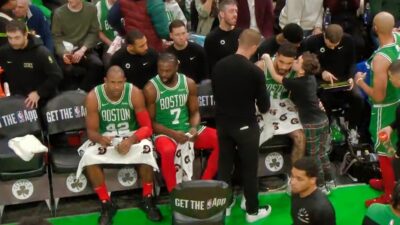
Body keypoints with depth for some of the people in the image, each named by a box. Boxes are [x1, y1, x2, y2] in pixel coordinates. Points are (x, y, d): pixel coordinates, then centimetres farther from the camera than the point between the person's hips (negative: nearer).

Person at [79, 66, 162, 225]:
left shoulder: (134, 93, -16)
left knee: (146, 151, -32)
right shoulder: (93, 97, -15)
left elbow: (147, 127, -14)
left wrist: (131, 140, -34)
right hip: (105, 137, 1)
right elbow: (91, 131, -10)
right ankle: (107, 205, -8)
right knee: (88, 158, -29)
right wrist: (101, 139, -35)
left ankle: (147, 200, -8)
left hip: (132, 135, -1)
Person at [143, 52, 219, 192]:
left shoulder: (189, 83, 1)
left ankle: (204, 183, -3)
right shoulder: (151, 89, -10)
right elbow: (150, 122, -7)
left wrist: (194, 128, -14)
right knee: (168, 151, -40)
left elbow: (195, 112, 8)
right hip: (164, 133, -4)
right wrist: (172, 133, -20)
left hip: (187, 129, 5)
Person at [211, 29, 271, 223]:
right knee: (249, 169, 9)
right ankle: (252, 210, 21)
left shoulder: (219, 65, -4)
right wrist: (261, 108, 11)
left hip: (222, 123, 5)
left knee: (224, 167, 15)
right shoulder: (255, 71, -19)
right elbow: (264, 106, -11)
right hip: (246, 126, -5)